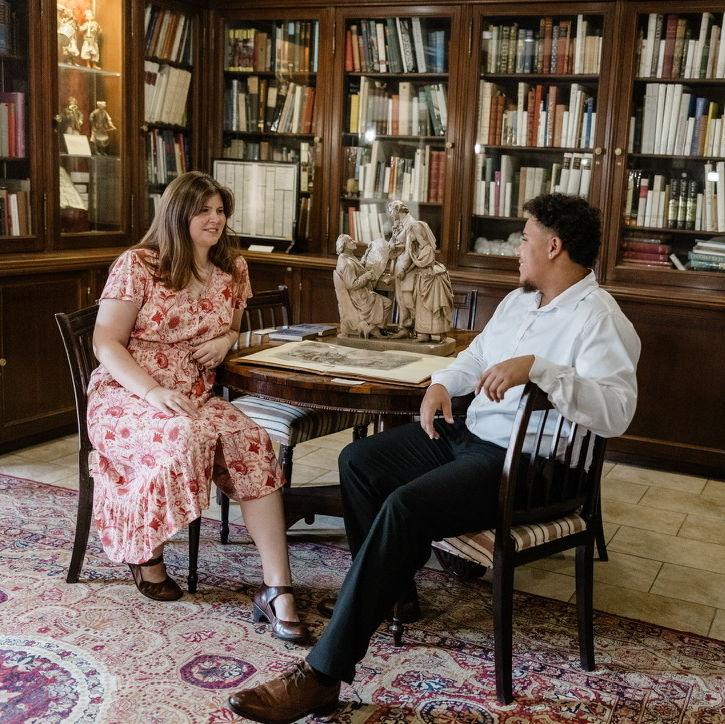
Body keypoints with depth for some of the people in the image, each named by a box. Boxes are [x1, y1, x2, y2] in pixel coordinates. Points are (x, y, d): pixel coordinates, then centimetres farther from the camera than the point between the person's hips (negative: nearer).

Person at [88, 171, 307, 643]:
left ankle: (278, 589, -26)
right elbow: (106, 344, -9)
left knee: (254, 444, -25)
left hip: (196, 398, 5)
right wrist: (155, 393, -24)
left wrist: (227, 340, -2)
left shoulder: (232, 269, 8)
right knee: (185, 438, -36)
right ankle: (147, 553, -7)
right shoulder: (137, 265, -7)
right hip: (126, 396, -4)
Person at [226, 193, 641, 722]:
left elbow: (617, 413, -28)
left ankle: (322, 677, -25)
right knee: (358, 460, 4)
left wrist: (539, 367, -37)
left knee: (404, 506, -30)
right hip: (467, 434, 10)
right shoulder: (519, 300, 15)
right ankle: (391, 589, 17)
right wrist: (442, 383, 8)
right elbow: (477, 355, 29)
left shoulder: (599, 320, -14)